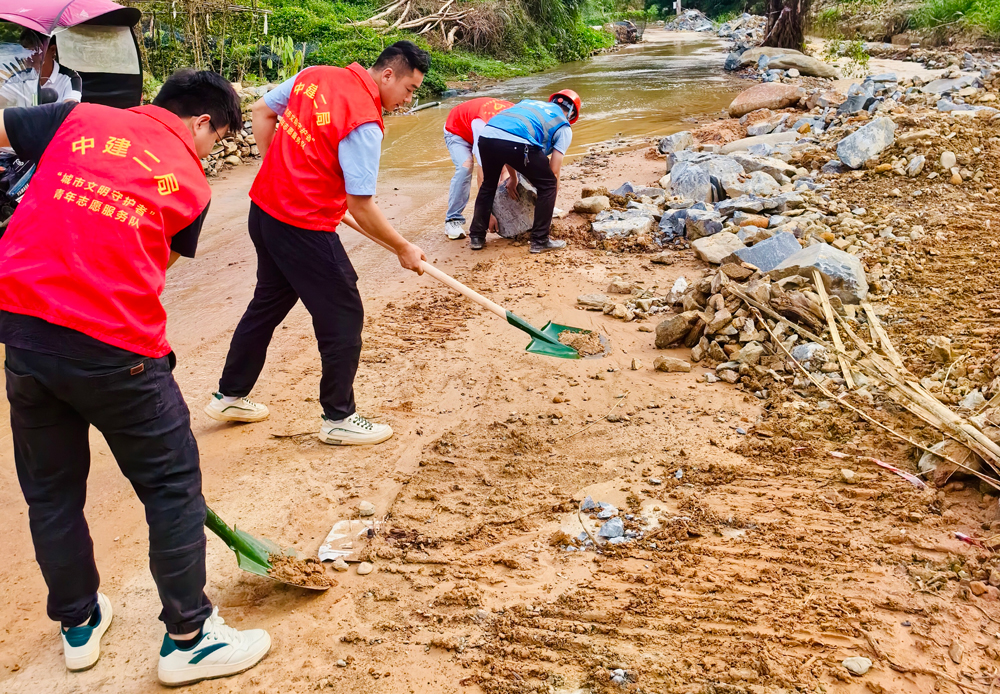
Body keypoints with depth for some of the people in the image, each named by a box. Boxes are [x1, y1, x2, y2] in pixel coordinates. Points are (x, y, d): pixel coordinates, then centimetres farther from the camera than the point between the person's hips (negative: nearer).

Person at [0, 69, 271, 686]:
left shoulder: (81, 117, 13)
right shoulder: (192, 185, 7)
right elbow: (149, 271, 10)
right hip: (112, 345, -5)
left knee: (51, 488, 21)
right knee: (173, 484, 12)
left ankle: (79, 624, 38)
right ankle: (189, 639, 22)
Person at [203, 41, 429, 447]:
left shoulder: (314, 75, 3)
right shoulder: (364, 123, -20)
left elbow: (261, 112, 15)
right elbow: (361, 207, -18)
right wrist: (403, 249, -6)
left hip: (265, 208, 9)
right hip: (304, 228, -9)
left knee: (268, 302, 24)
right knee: (344, 316, 5)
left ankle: (228, 397, 37)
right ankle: (338, 419, 17)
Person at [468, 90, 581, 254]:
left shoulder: (529, 103, 38)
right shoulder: (564, 127, 22)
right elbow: (553, 172, 16)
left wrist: (513, 177, 43)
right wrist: (549, 205, 28)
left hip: (486, 136, 6)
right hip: (516, 143, -5)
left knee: (488, 185, 31)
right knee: (548, 185, 17)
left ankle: (477, 236, 33)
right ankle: (539, 240, 18)